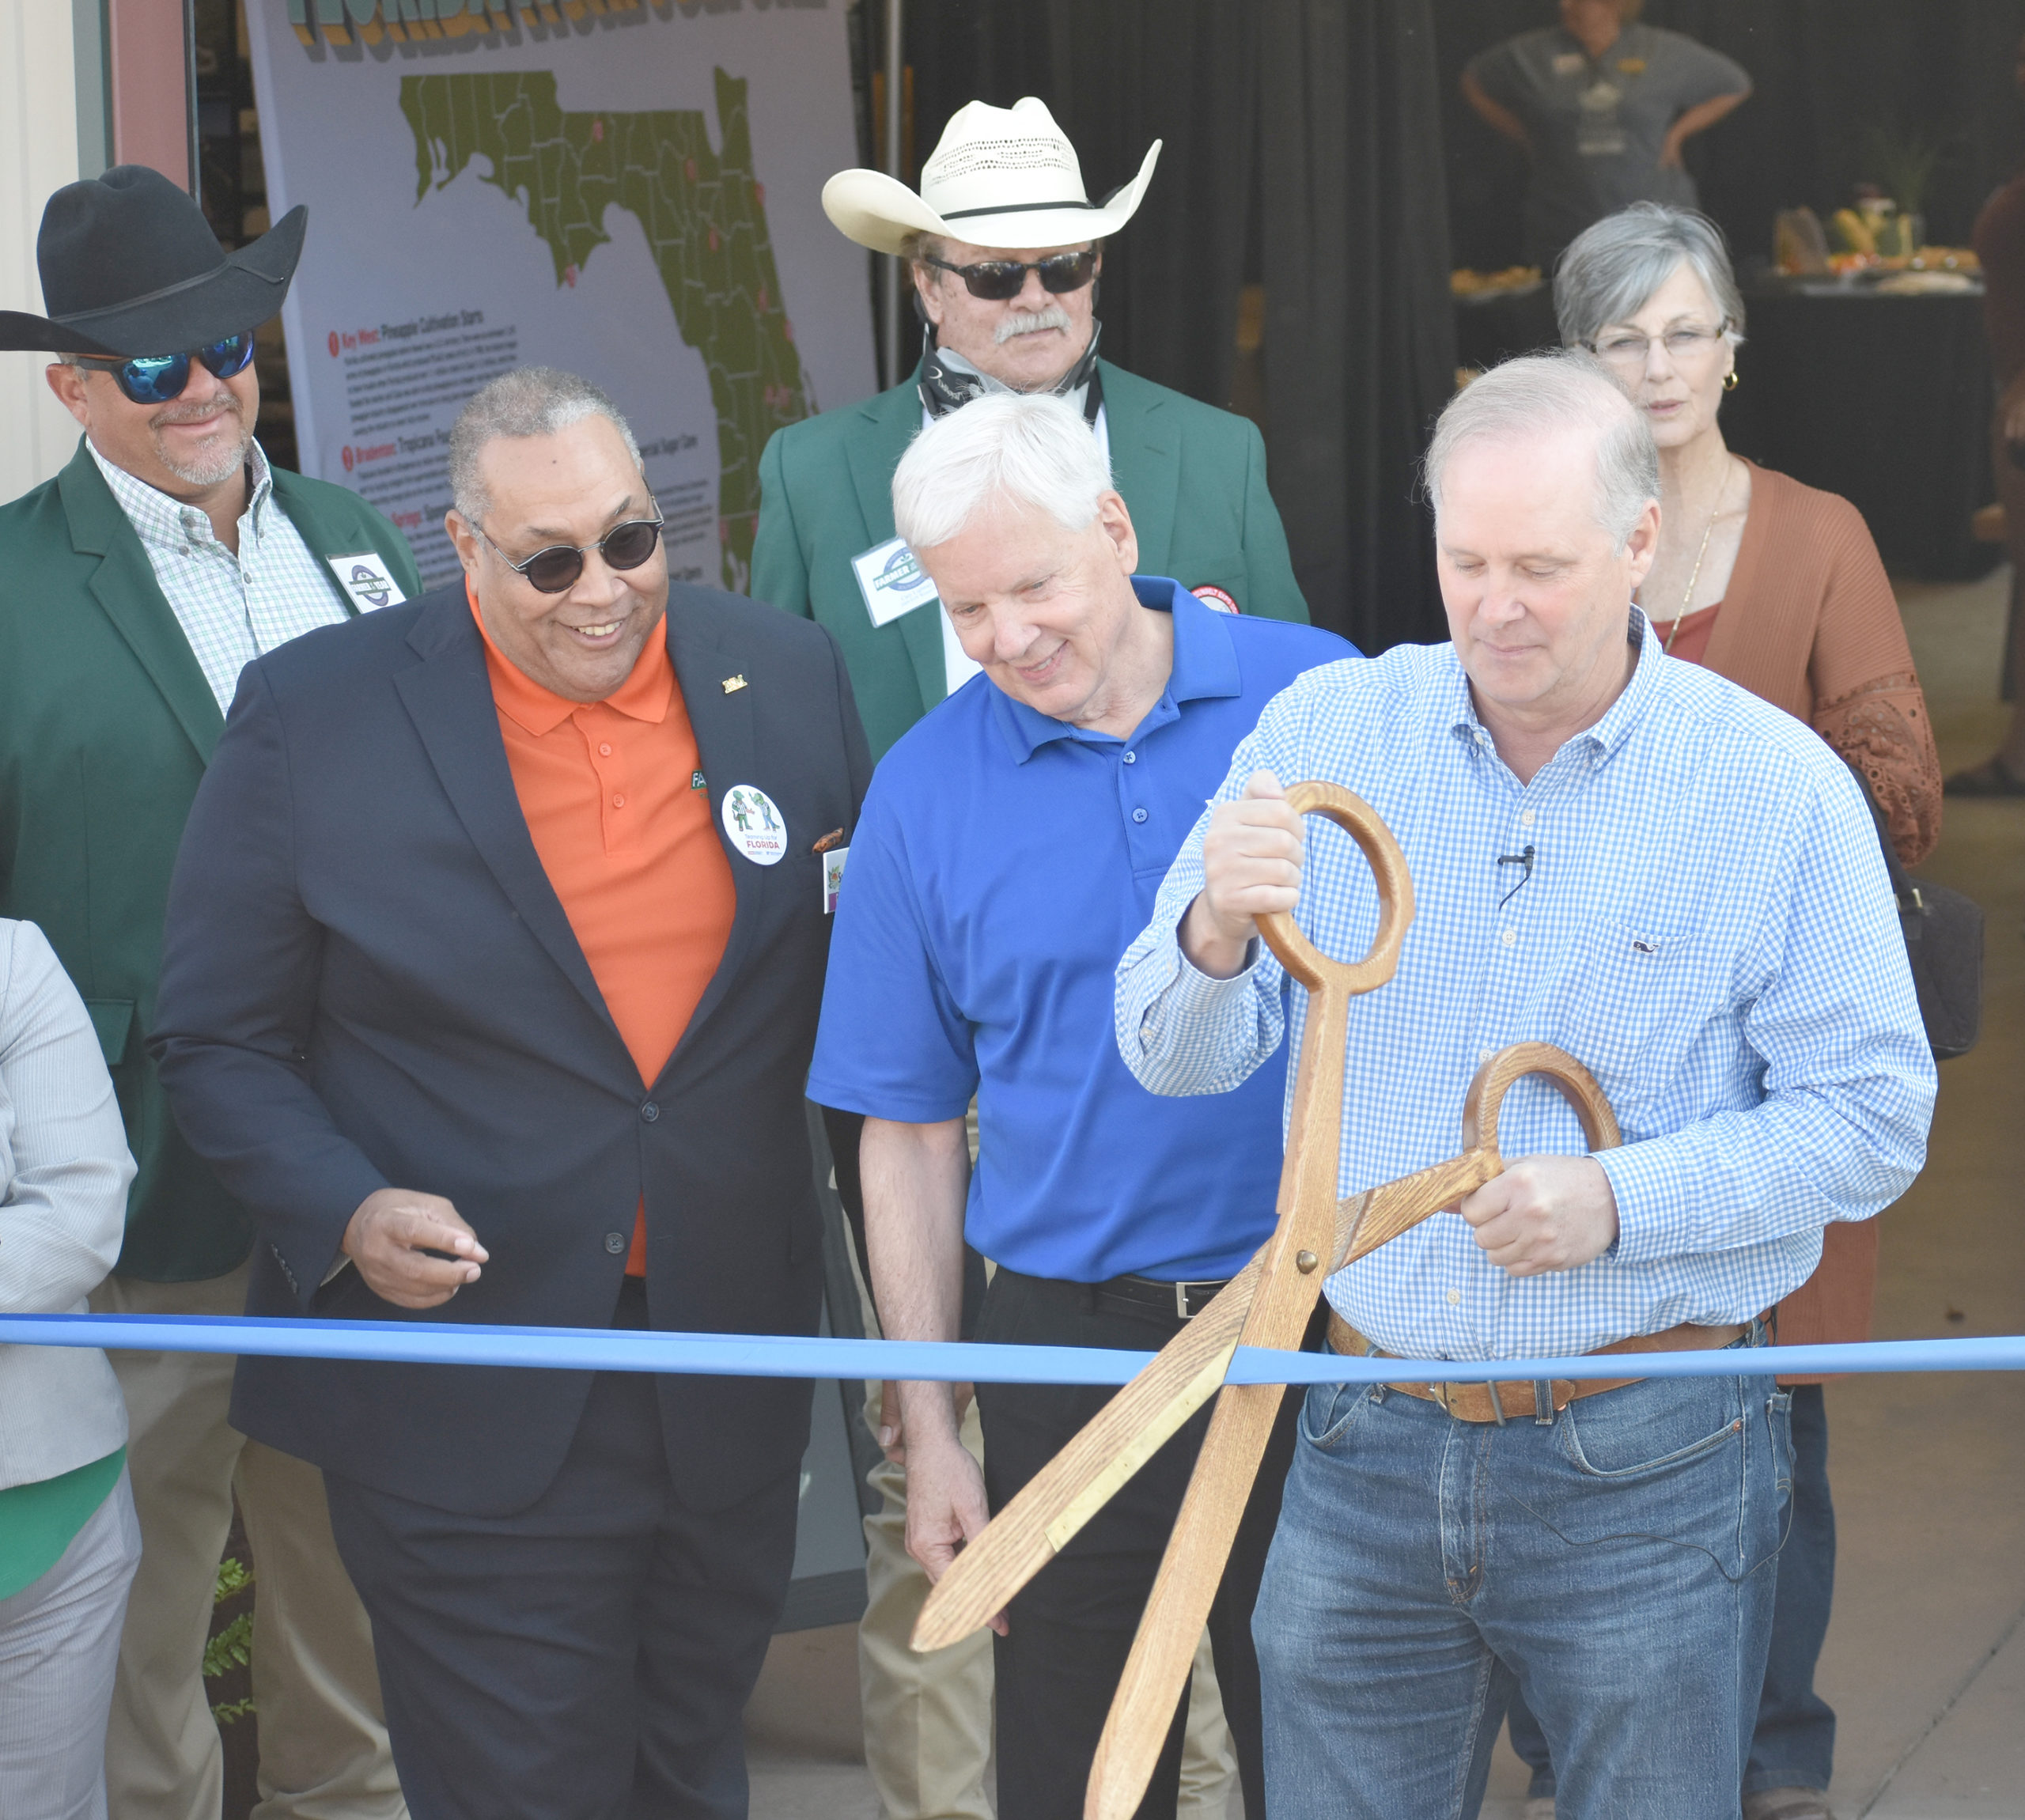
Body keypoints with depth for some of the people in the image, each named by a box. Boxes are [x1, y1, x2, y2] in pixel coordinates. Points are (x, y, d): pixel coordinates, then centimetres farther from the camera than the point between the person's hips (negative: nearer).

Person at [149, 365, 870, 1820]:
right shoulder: (314, 715, -7)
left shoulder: (789, 680, 2)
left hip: (734, 1400, 4)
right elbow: (220, 1040, -3)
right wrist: (343, 1211, -18)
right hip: (469, 1419, -3)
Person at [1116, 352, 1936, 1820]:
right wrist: (1217, 932, -22)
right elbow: (1177, 1058, 0)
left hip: (1648, 1475, -2)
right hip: (1369, 1444, 3)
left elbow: (1873, 1121, -5)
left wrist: (1622, 1202, -18)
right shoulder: (1324, 735, 1)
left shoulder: (1780, 790, -6)